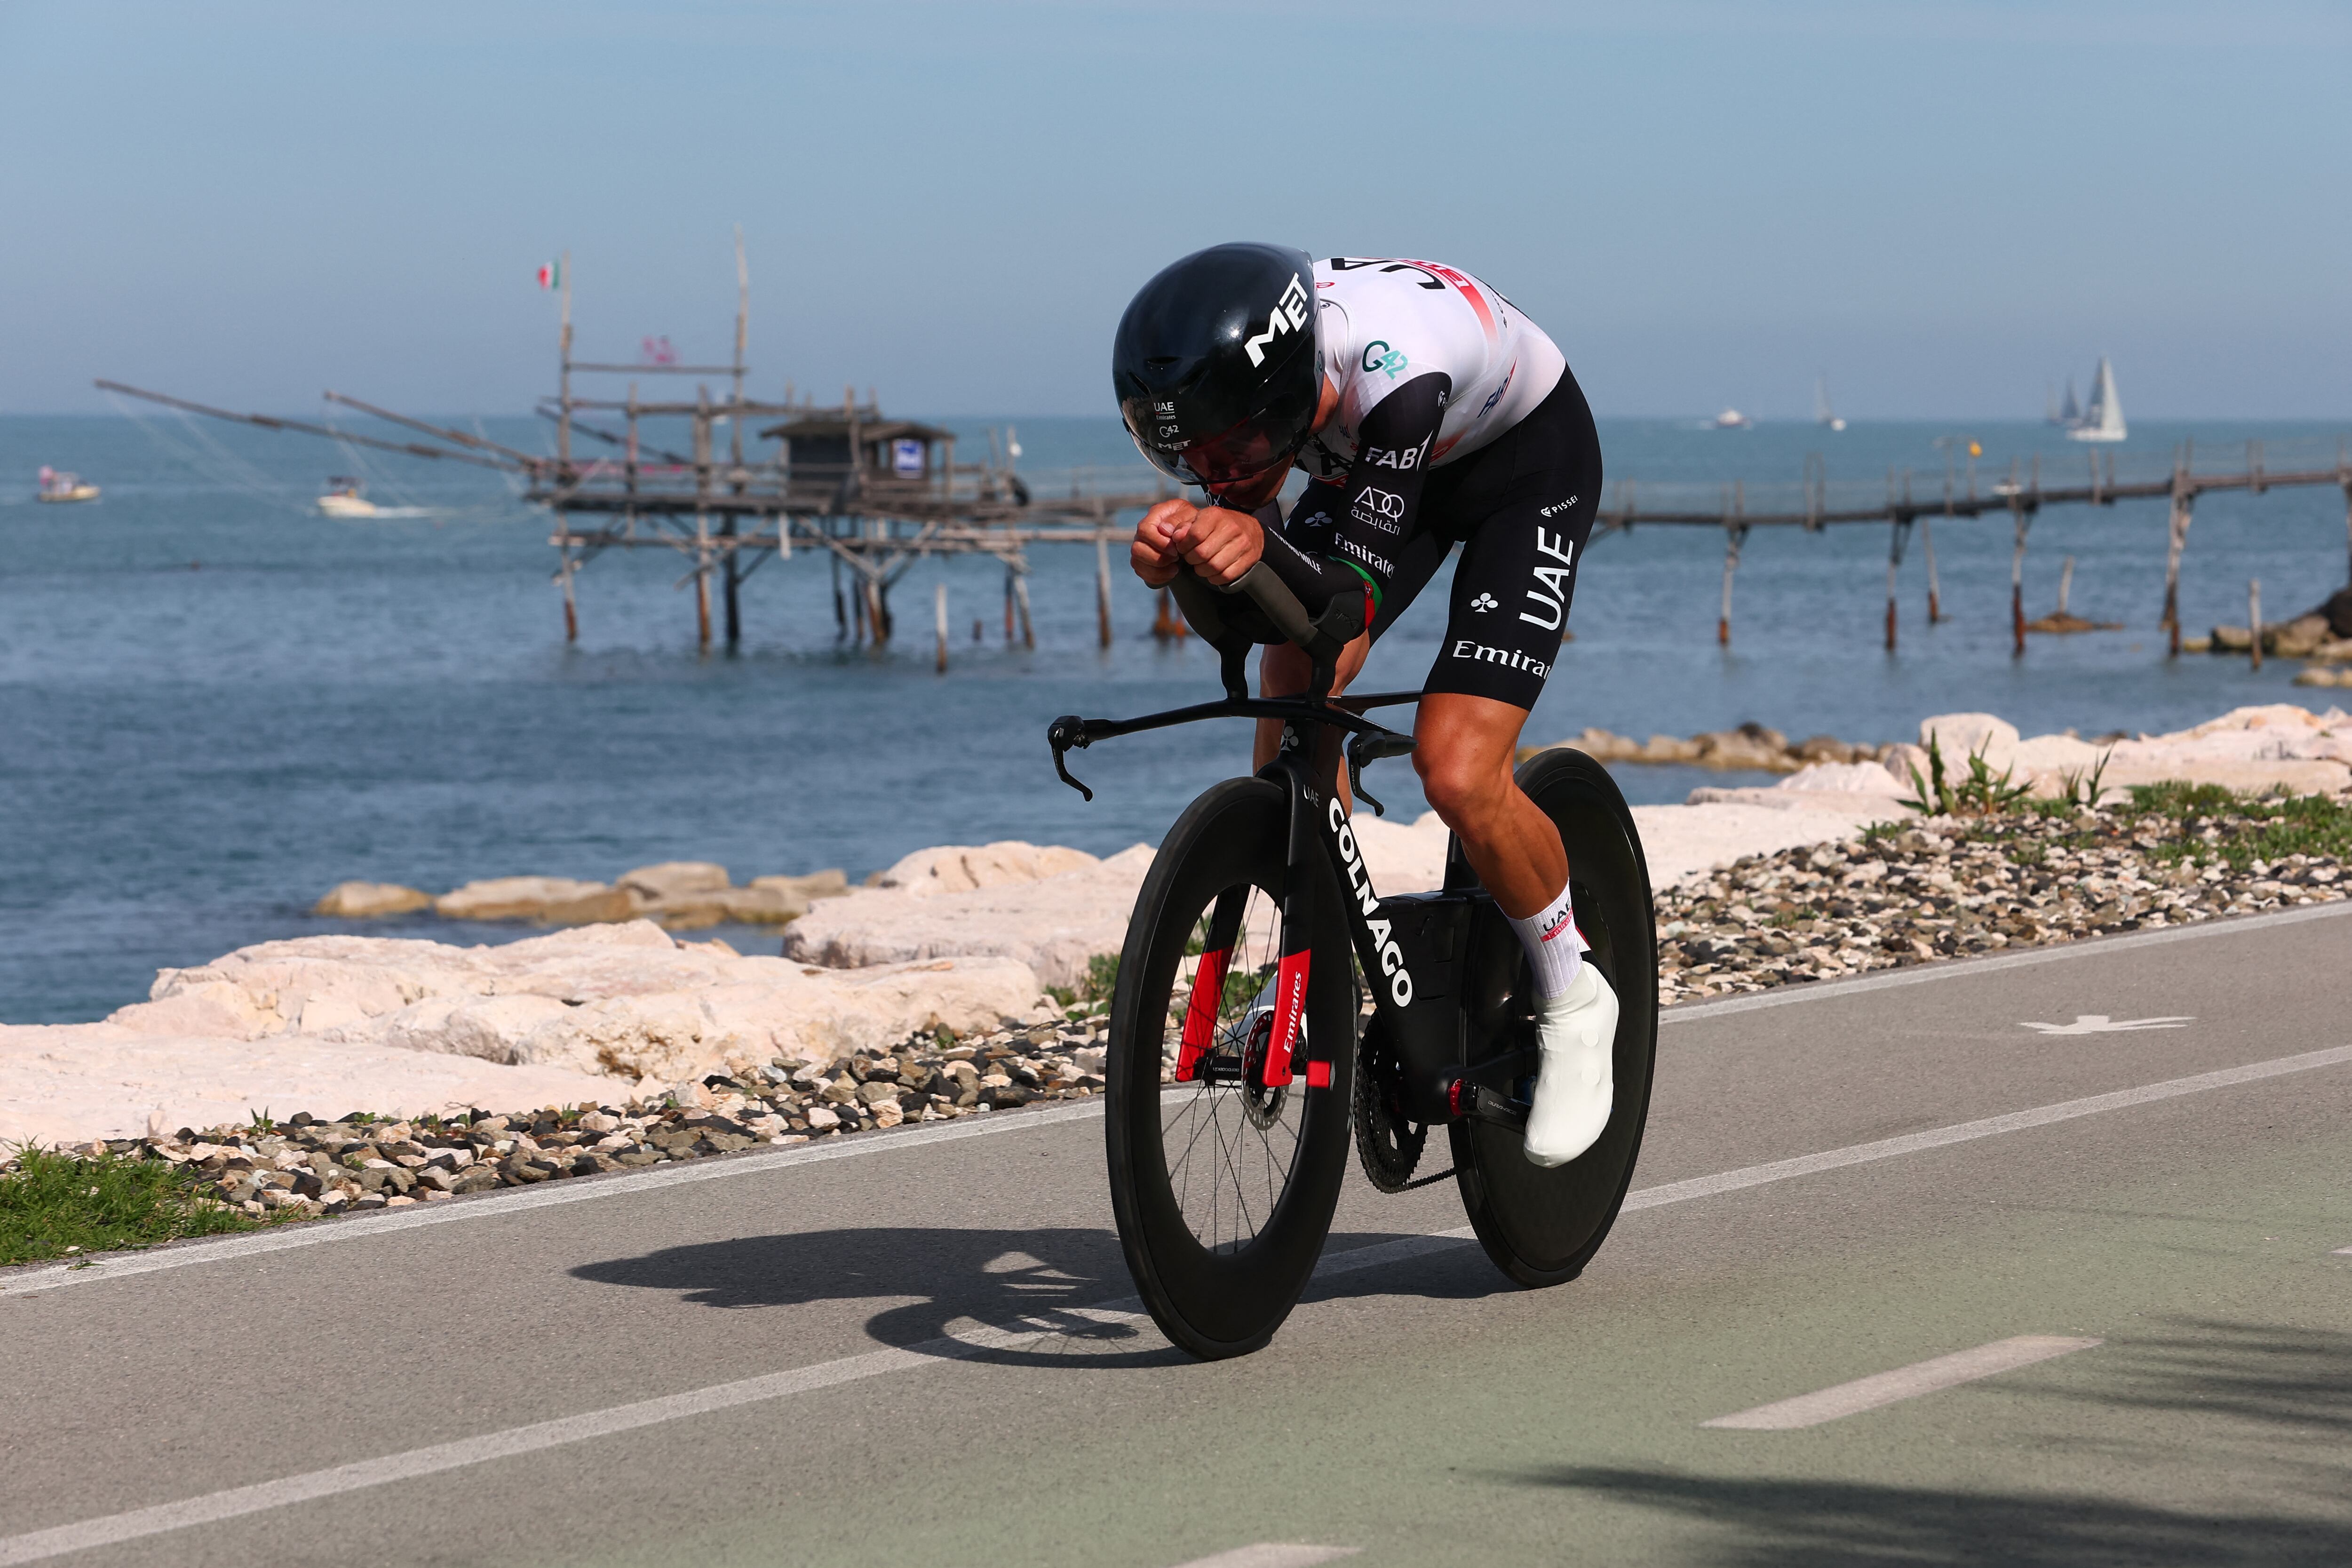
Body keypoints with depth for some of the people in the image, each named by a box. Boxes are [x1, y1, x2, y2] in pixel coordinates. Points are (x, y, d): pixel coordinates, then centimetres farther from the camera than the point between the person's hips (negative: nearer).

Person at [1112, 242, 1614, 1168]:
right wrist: (1184, 541, -43)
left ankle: (1574, 1005, 5)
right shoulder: (1226, 369, -28)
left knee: (1458, 775, -19)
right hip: (1365, 458, 6)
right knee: (1291, 685, -15)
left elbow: (1356, 594, -40)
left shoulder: (1397, 374, -44)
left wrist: (1261, 543, -60)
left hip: (1528, 461, -6)